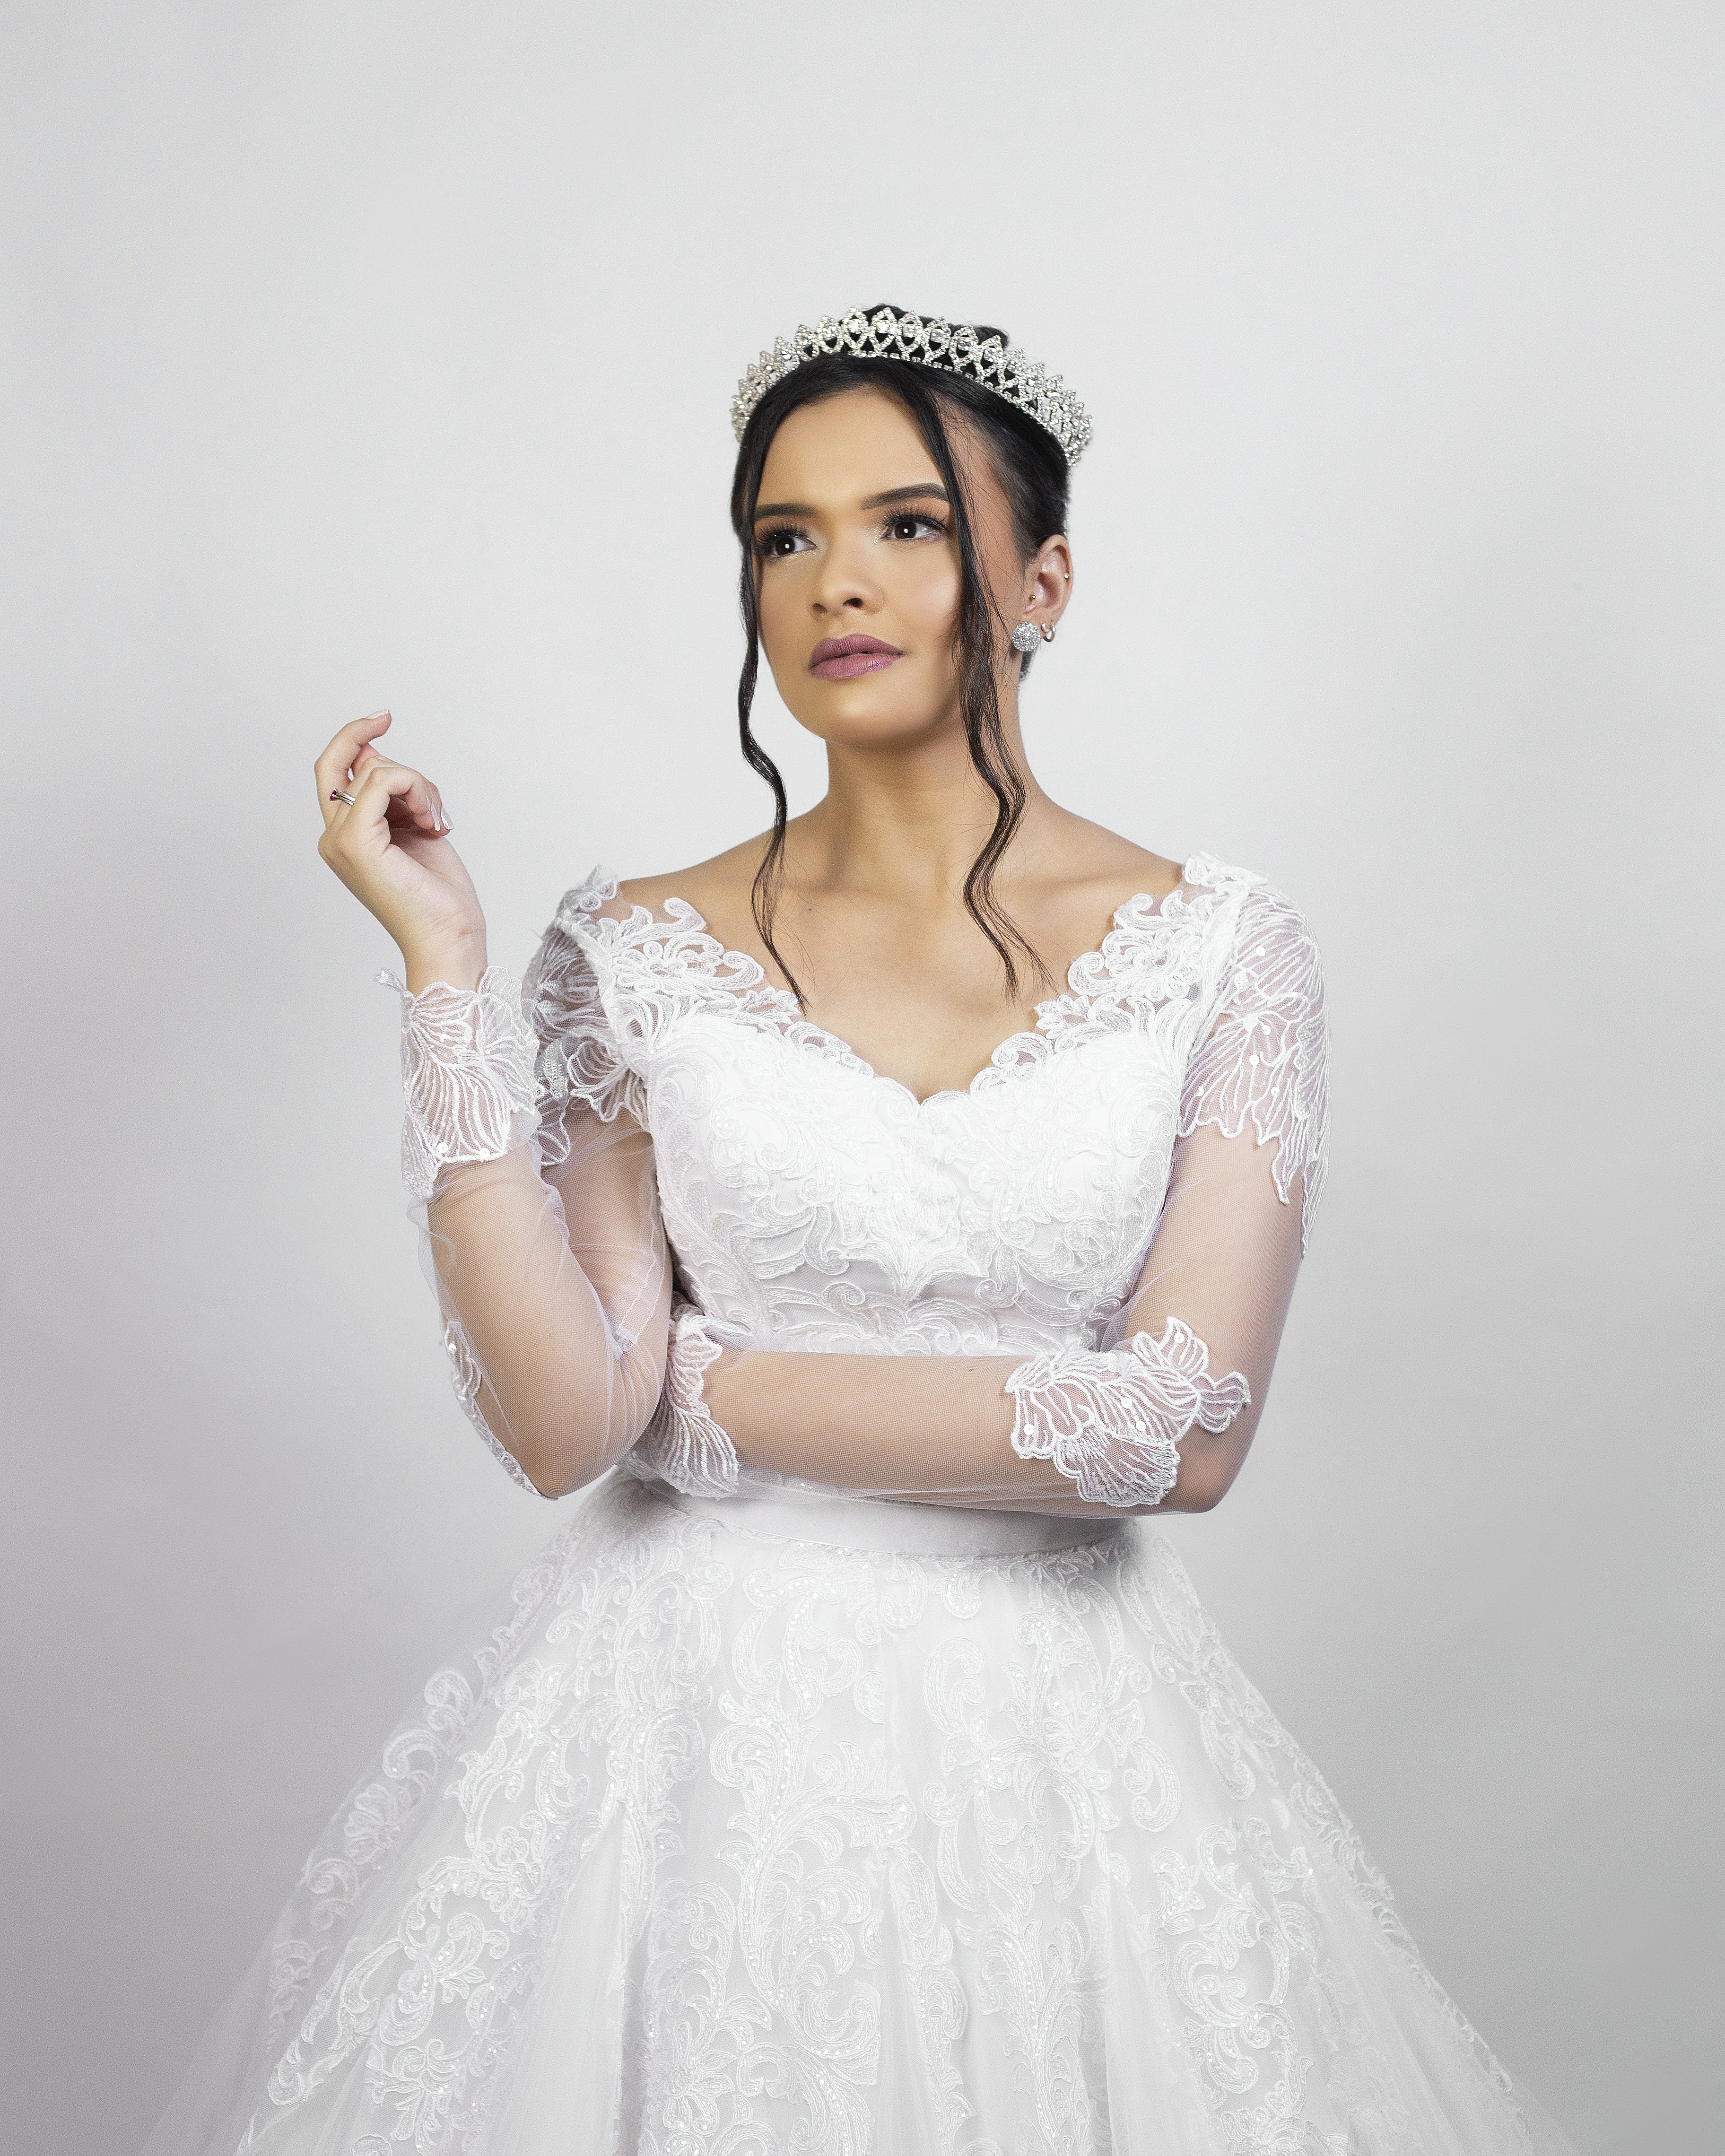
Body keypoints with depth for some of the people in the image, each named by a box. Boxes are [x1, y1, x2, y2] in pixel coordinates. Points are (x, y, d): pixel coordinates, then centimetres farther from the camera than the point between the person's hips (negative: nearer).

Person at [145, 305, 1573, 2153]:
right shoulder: (641, 954, -2)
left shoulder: (1214, 948, -4)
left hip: (1055, 1712, 0)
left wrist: (703, 1392, -10)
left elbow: (1184, 1431, -13)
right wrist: (443, 969, -14)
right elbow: (561, 1426, -11)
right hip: (694, 1707, 0)